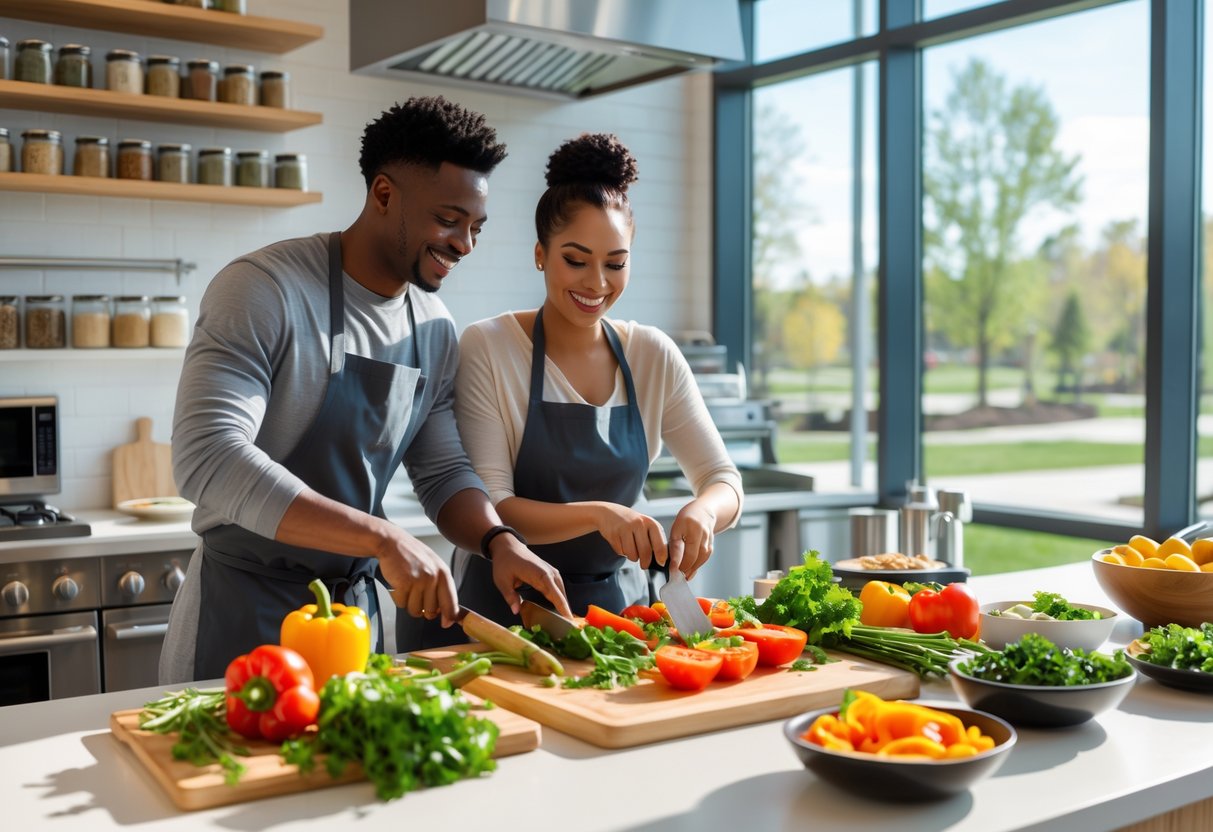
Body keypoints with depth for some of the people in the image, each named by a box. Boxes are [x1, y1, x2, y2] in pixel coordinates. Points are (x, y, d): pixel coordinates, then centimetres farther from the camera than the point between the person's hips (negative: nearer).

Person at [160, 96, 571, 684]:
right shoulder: (264, 288, -18)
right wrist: (384, 539, -33)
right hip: (242, 617, -6)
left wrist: (498, 539, -14)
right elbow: (208, 461, -29)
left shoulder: (435, 329, 3)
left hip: (357, 608, 7)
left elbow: (443, 472, 8)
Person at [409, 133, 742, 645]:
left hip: (617, 600, 3)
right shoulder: (487, 348, -8)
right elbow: (488, 508, -12)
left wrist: (702, 512, -19)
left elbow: (722, 479, 4)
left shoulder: (654, 356, 2)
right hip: (507, 610, -2)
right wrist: (598, 514, -28)